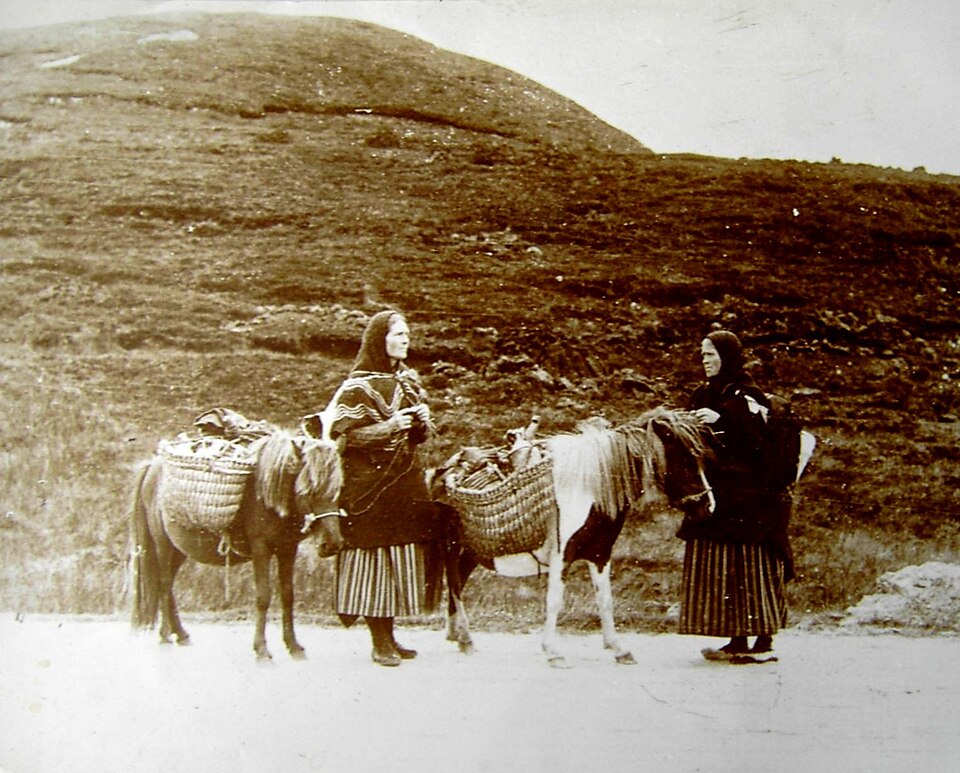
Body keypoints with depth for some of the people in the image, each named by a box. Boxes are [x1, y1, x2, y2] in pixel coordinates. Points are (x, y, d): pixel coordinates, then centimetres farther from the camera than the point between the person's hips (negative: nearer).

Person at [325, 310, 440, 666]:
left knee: (401, 554, 7)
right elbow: (343, 435, -12)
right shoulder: (359, 386, -7)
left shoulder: (408, 381, 15)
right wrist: (388, 427, -20)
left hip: (407, 480, 7)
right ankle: (379, 642, 2)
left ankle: (388, 637, 16)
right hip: (370, 484, -7)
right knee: (375, 555, -5)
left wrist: (422, 422, 1)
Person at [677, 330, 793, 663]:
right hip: (714, 494, 8)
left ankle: (764, 642, 3)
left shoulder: (747, 394, -8)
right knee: (720, 569, 8)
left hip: (746, 495, -8)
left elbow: (762, 440, -19)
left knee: (750, 566, -4)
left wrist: (722, 421, -25)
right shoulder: (704, 394, 14)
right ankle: (738, 641, 13)